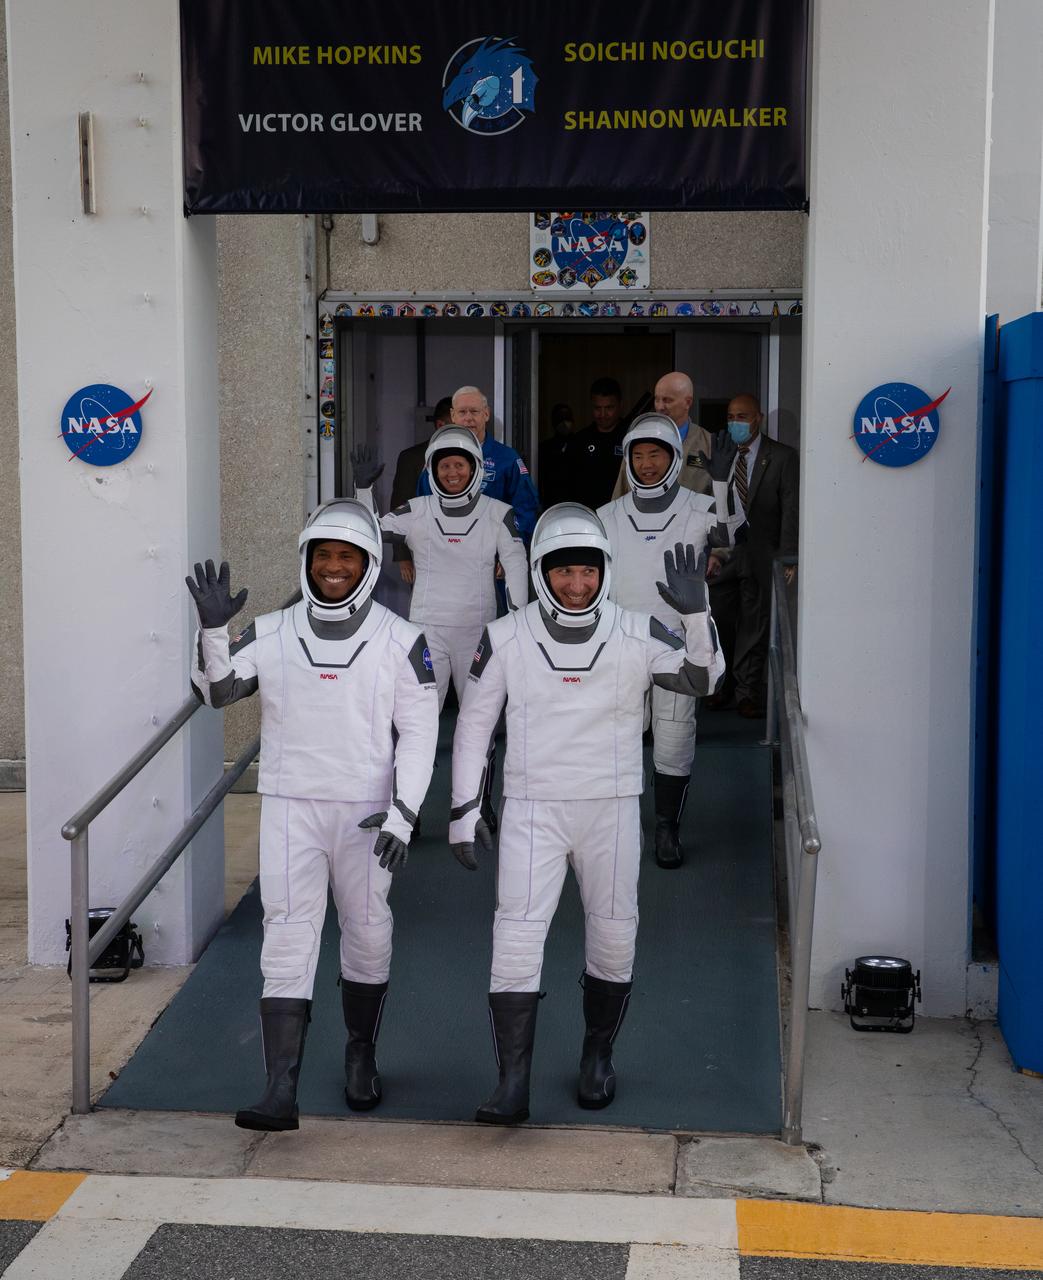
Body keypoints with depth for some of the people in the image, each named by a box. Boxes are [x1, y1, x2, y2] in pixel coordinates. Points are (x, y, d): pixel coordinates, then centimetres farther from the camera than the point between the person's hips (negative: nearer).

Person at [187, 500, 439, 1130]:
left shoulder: (399, 640, -2)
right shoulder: (273, 632, 3)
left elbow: (419, 731, -3)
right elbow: (218, 691, 3)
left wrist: (403, 813, -11)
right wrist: (213, 631, -14)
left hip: (366, 811, 0)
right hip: (290, 805, 1)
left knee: (368, 935, 12)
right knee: (288, 941, -6)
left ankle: (362, 1055, 35)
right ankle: (280, 1091, -10)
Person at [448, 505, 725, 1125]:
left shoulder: (637, 636, -5)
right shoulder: (506, 638, -4)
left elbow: (702, 679, -7)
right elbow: (474, 724, 4)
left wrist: (696, 613, -24)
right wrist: (465, 810, 2)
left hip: (611, 807, 1)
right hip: (532, 808, -1)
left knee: (614, 940, 9)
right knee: (517, 940, -9)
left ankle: (598, 1057, 31)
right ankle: (513, 1083, -3)